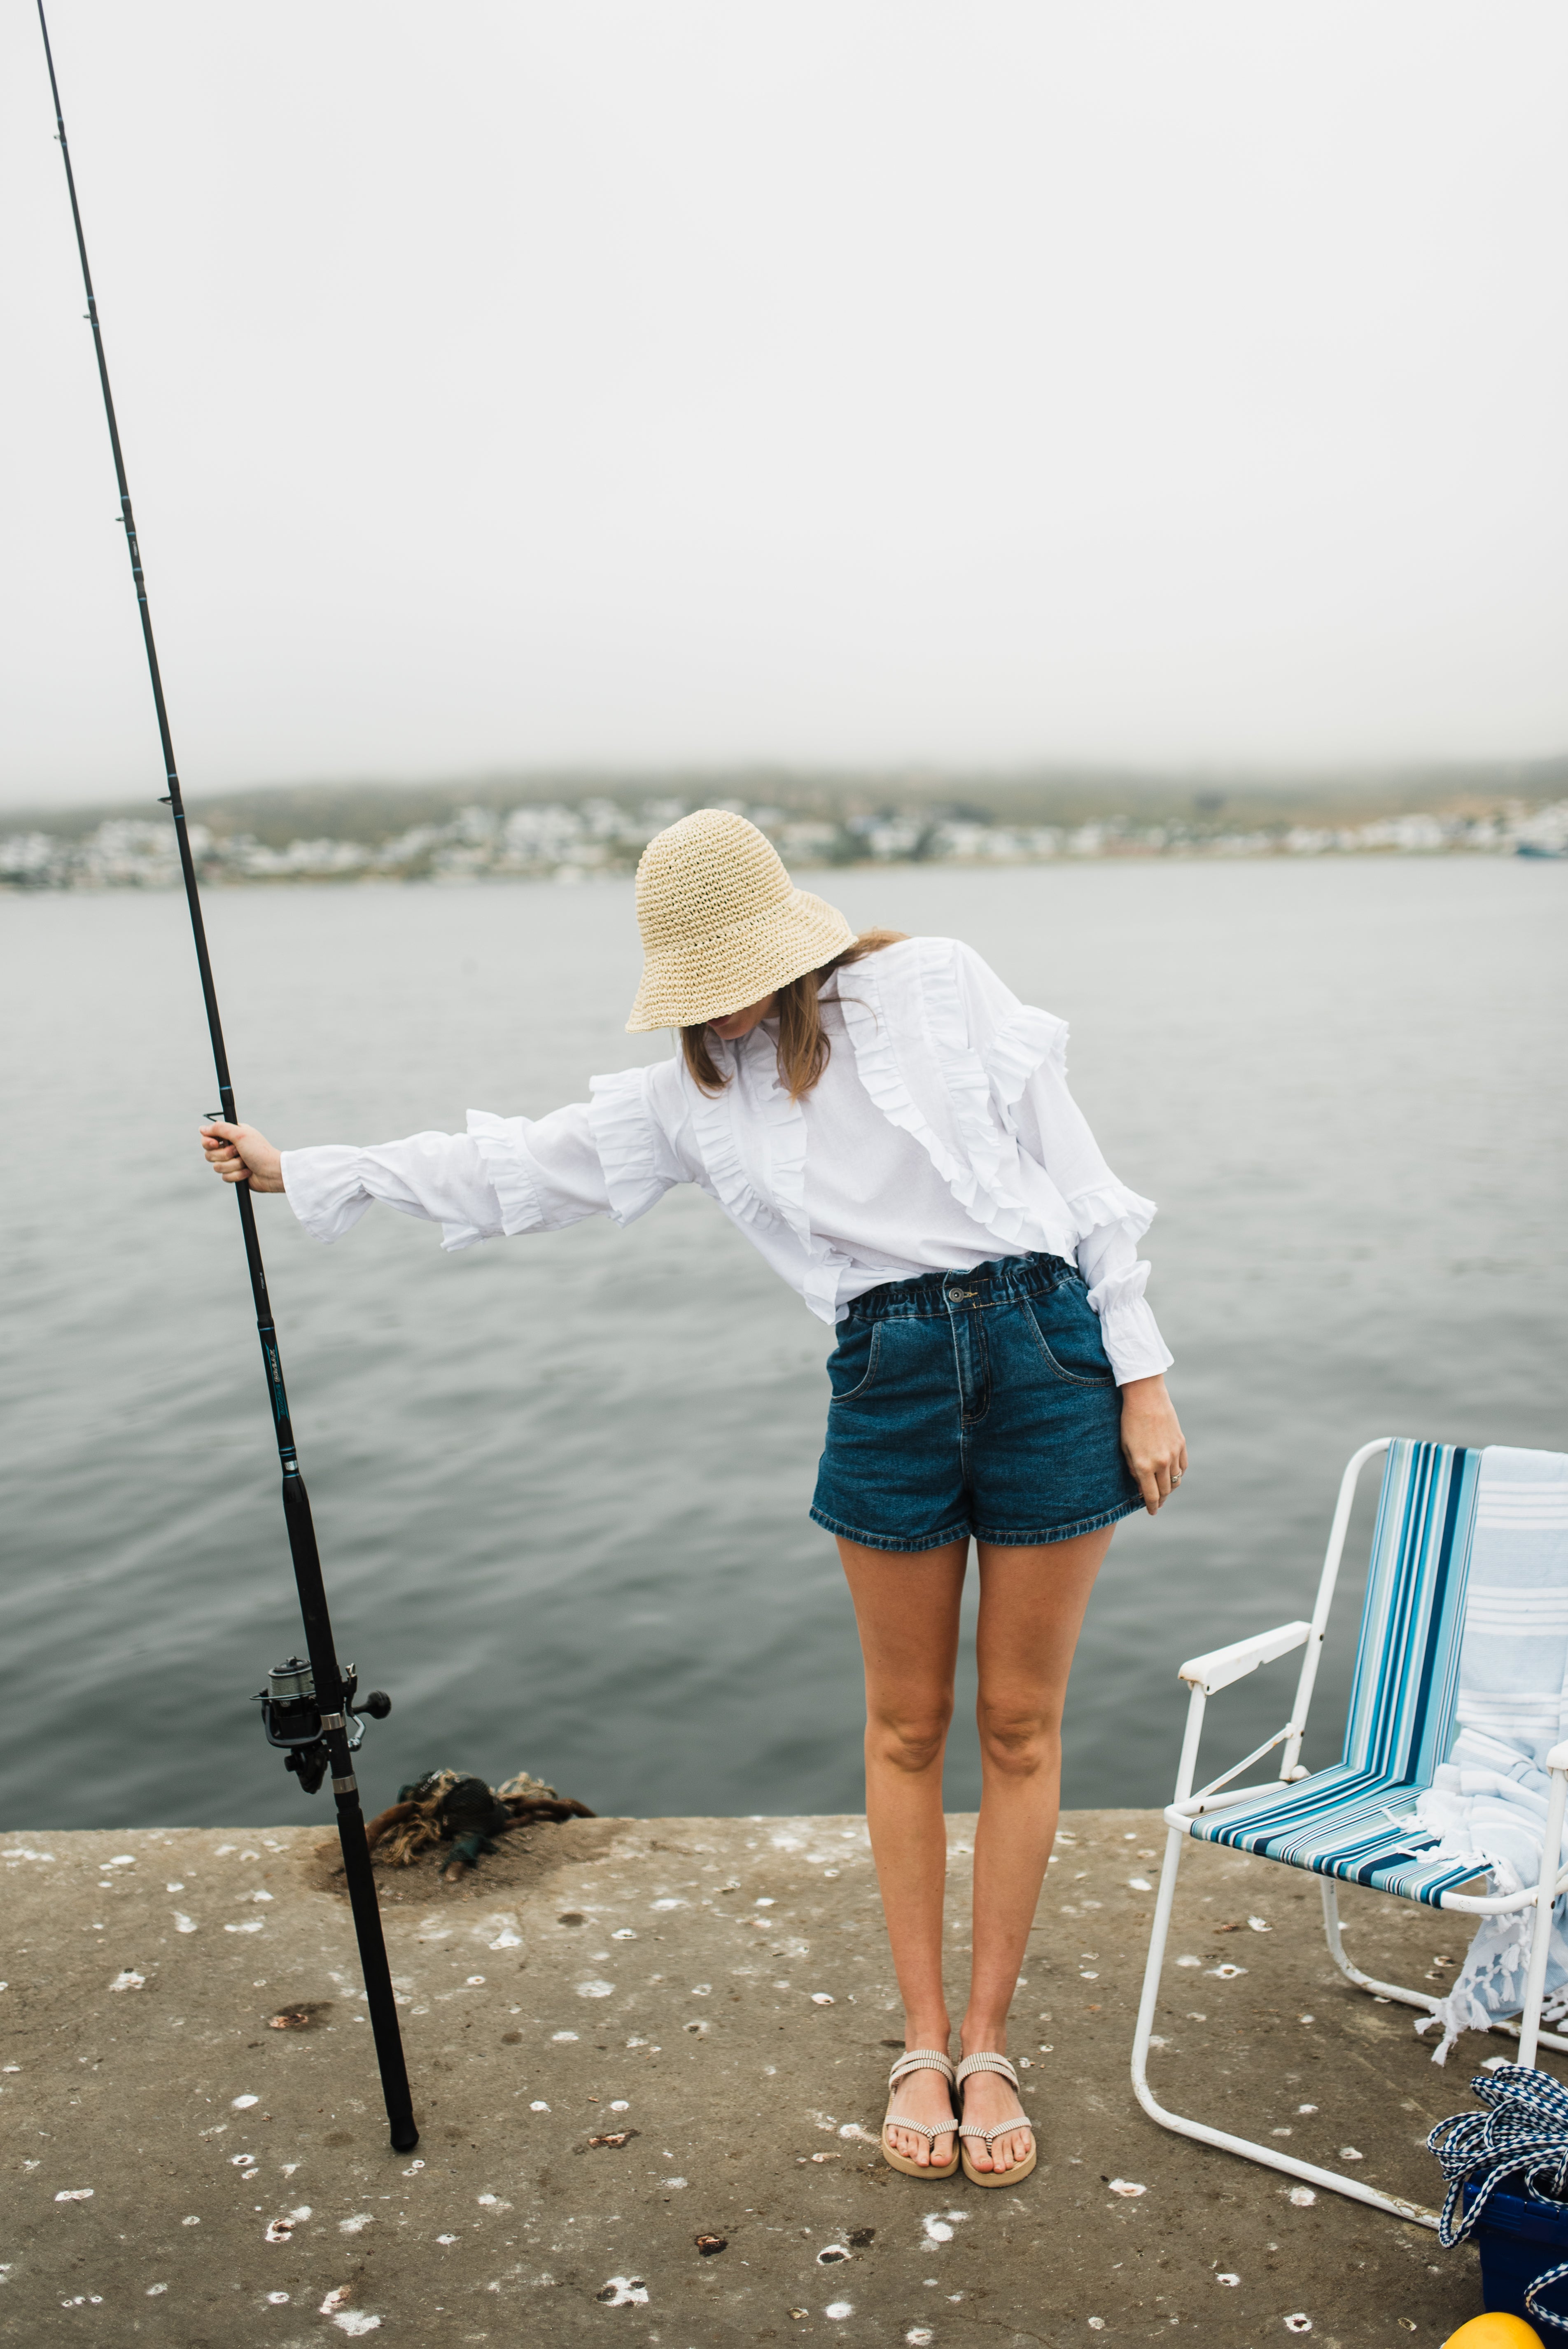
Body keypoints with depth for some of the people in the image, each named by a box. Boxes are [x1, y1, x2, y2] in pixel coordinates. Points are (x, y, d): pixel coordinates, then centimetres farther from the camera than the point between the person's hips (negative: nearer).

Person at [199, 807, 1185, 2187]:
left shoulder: (938, 986, -1)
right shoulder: (692, 1095, 8)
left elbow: (1075, 1172, -1)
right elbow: (523, 1168, 14)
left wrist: (1142, 1377, -4)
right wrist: (300, 1171, 16)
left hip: (1043, 1347, -2)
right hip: (888, 1380, 3)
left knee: (1020, 1725, 7)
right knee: (907, 1725, 9)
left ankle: (989, 2047, 22)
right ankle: (924, 2045, 27)